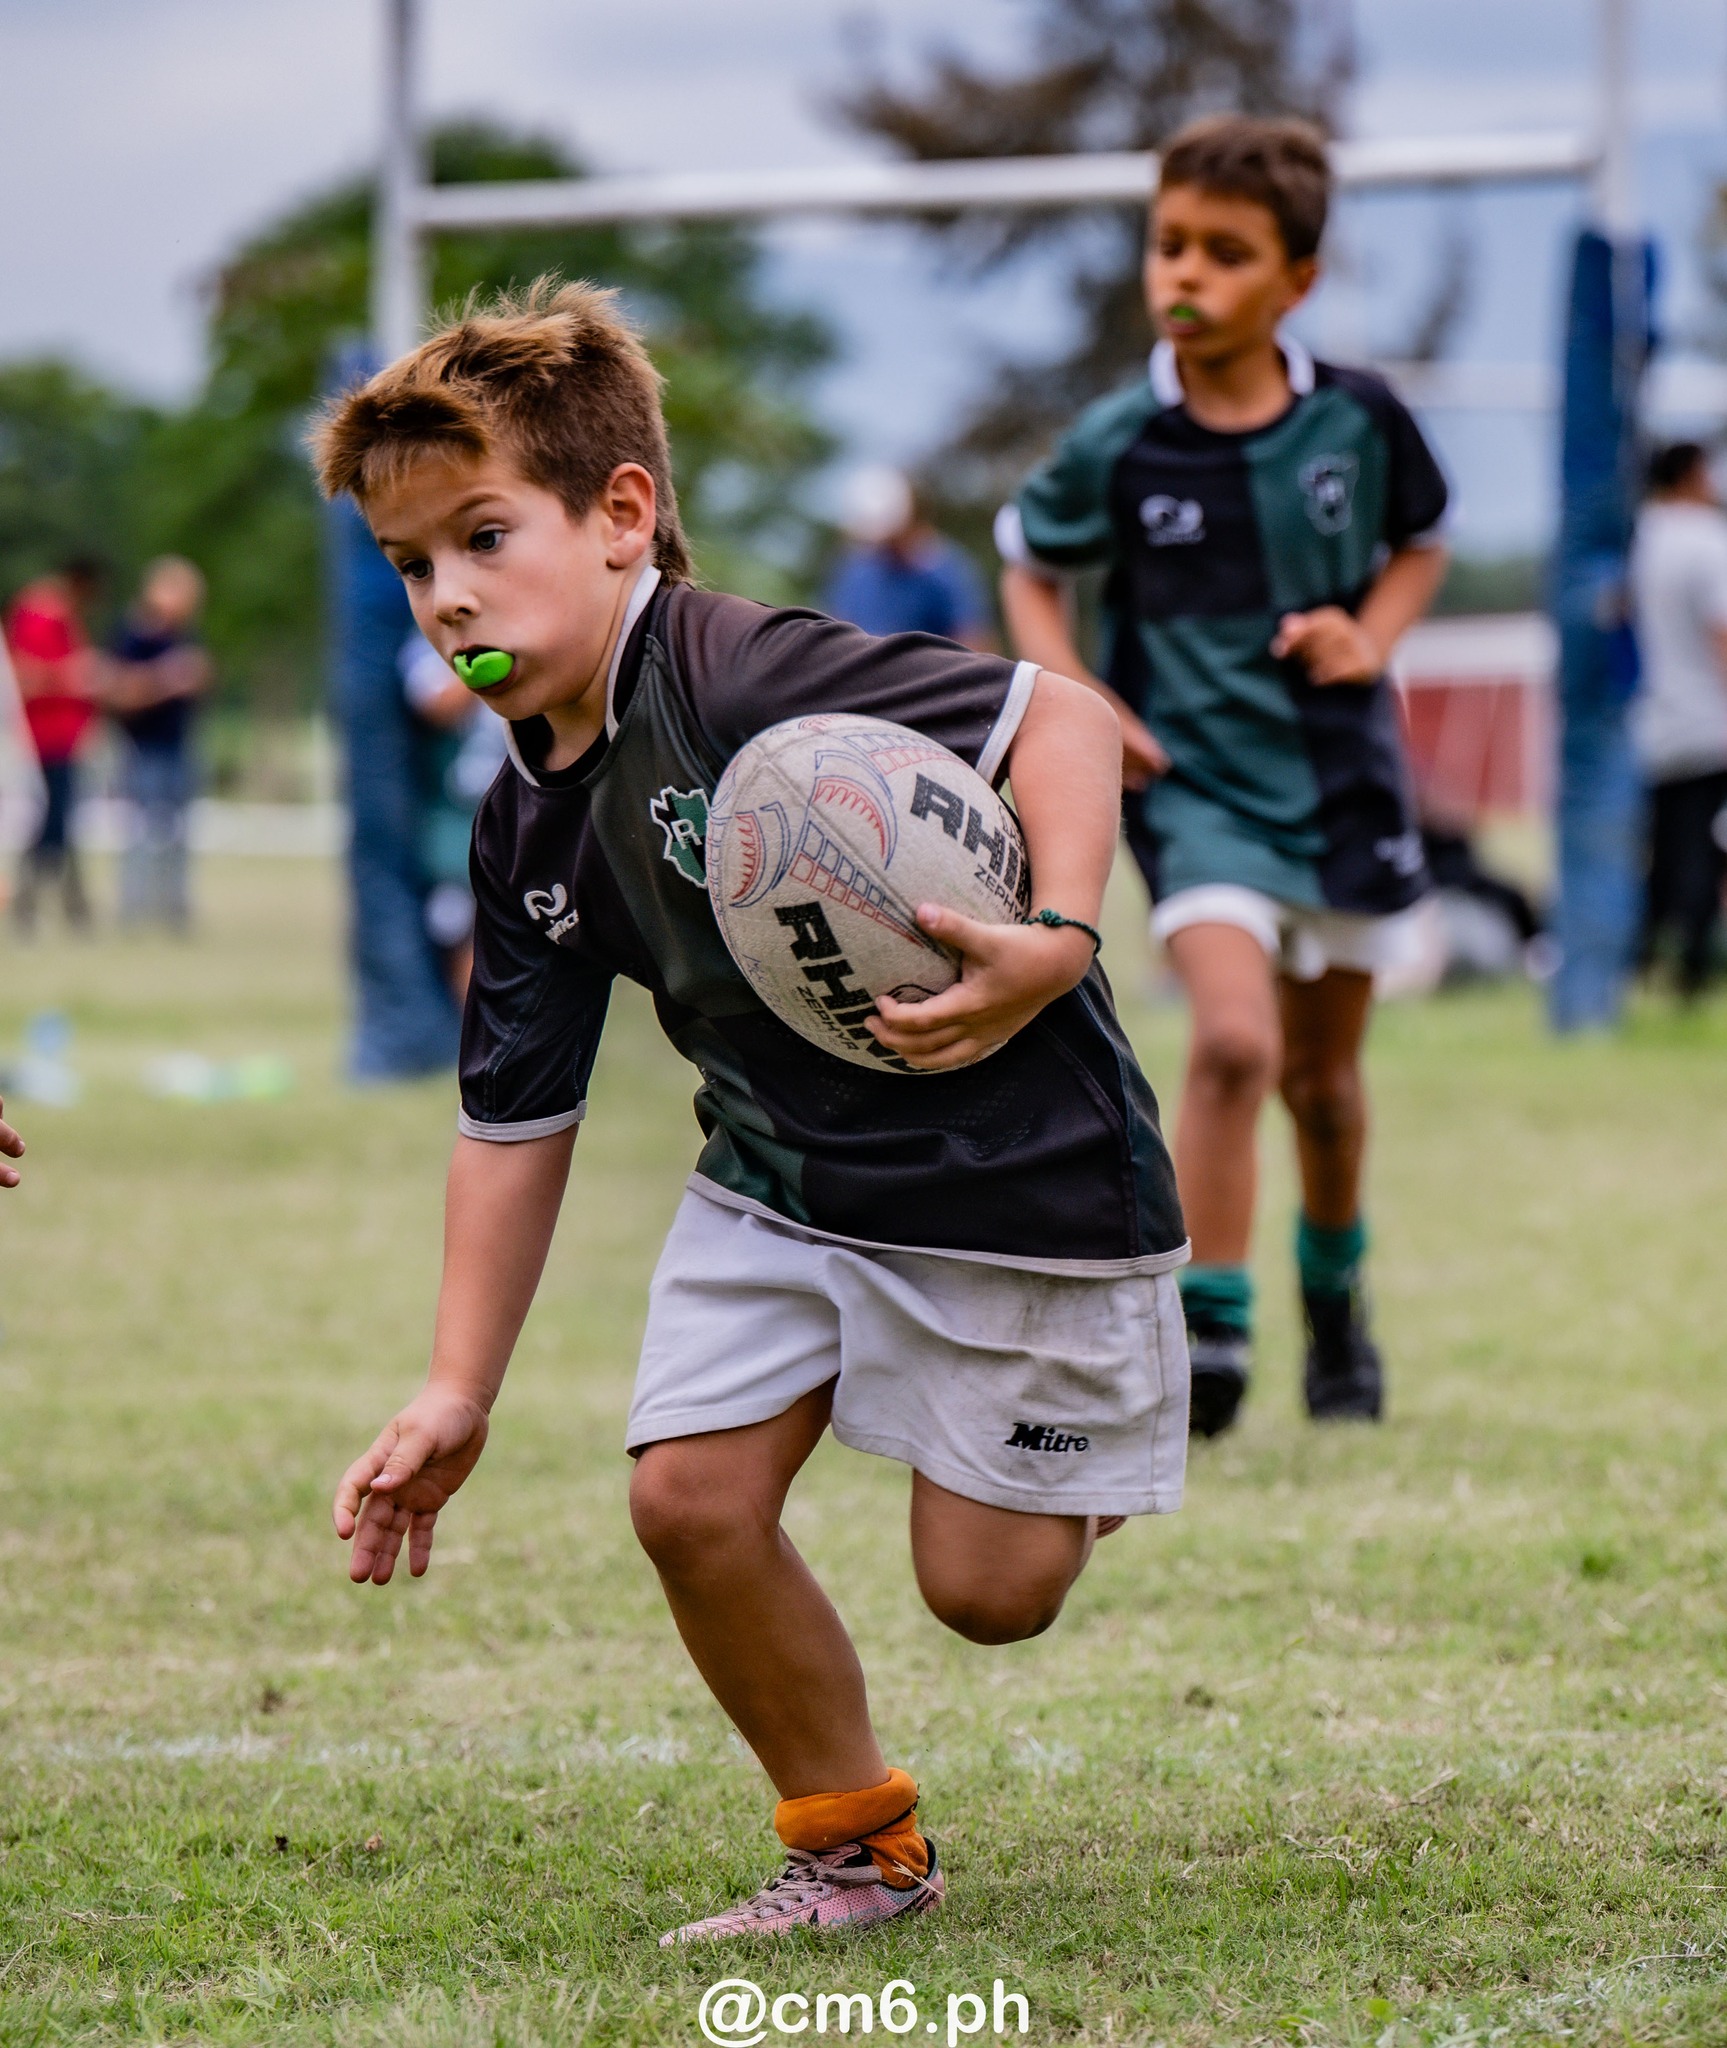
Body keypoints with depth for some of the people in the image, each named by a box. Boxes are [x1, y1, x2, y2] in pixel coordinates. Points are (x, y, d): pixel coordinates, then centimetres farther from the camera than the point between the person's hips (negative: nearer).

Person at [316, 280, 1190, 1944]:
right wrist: (457, 1393, 3)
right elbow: (514, 1121, 7)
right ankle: (857, 1849, 15)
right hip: (778, 1178, 7)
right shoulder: (528, 825, 1)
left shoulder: (744, 678, -24)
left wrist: (1056, 946, -41)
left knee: (988, 1588, -2)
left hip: (1011, 1168, -7)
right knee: (690, 1497, -6)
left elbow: (1057, 717, -27)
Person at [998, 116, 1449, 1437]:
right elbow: (1031, 562, 8)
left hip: (1344, 777, 3)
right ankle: (1209, 1335, -15)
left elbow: (1420, 542, 14)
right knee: (1235, 1041, -23)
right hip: (1196, 783, -3)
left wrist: (1373, 635, -5)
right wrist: (1071, 697, -6)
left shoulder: (1360, 422, -5)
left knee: (1324, 1075, 16)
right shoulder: (1119, 447, -10)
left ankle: (1335, 1290, 43)